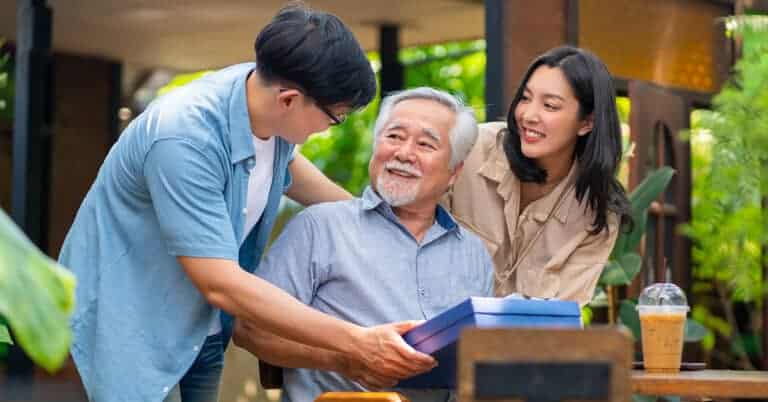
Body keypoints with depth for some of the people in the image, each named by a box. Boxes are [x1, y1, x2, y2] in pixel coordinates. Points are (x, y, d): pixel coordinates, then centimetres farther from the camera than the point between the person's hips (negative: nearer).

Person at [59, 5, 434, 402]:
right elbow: (222, 285, -35)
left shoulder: (269, 101, -8)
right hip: (131, 329, -7)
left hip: (203, 330, 7)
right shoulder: (184, 138, -32)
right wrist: (355, 342, -37)